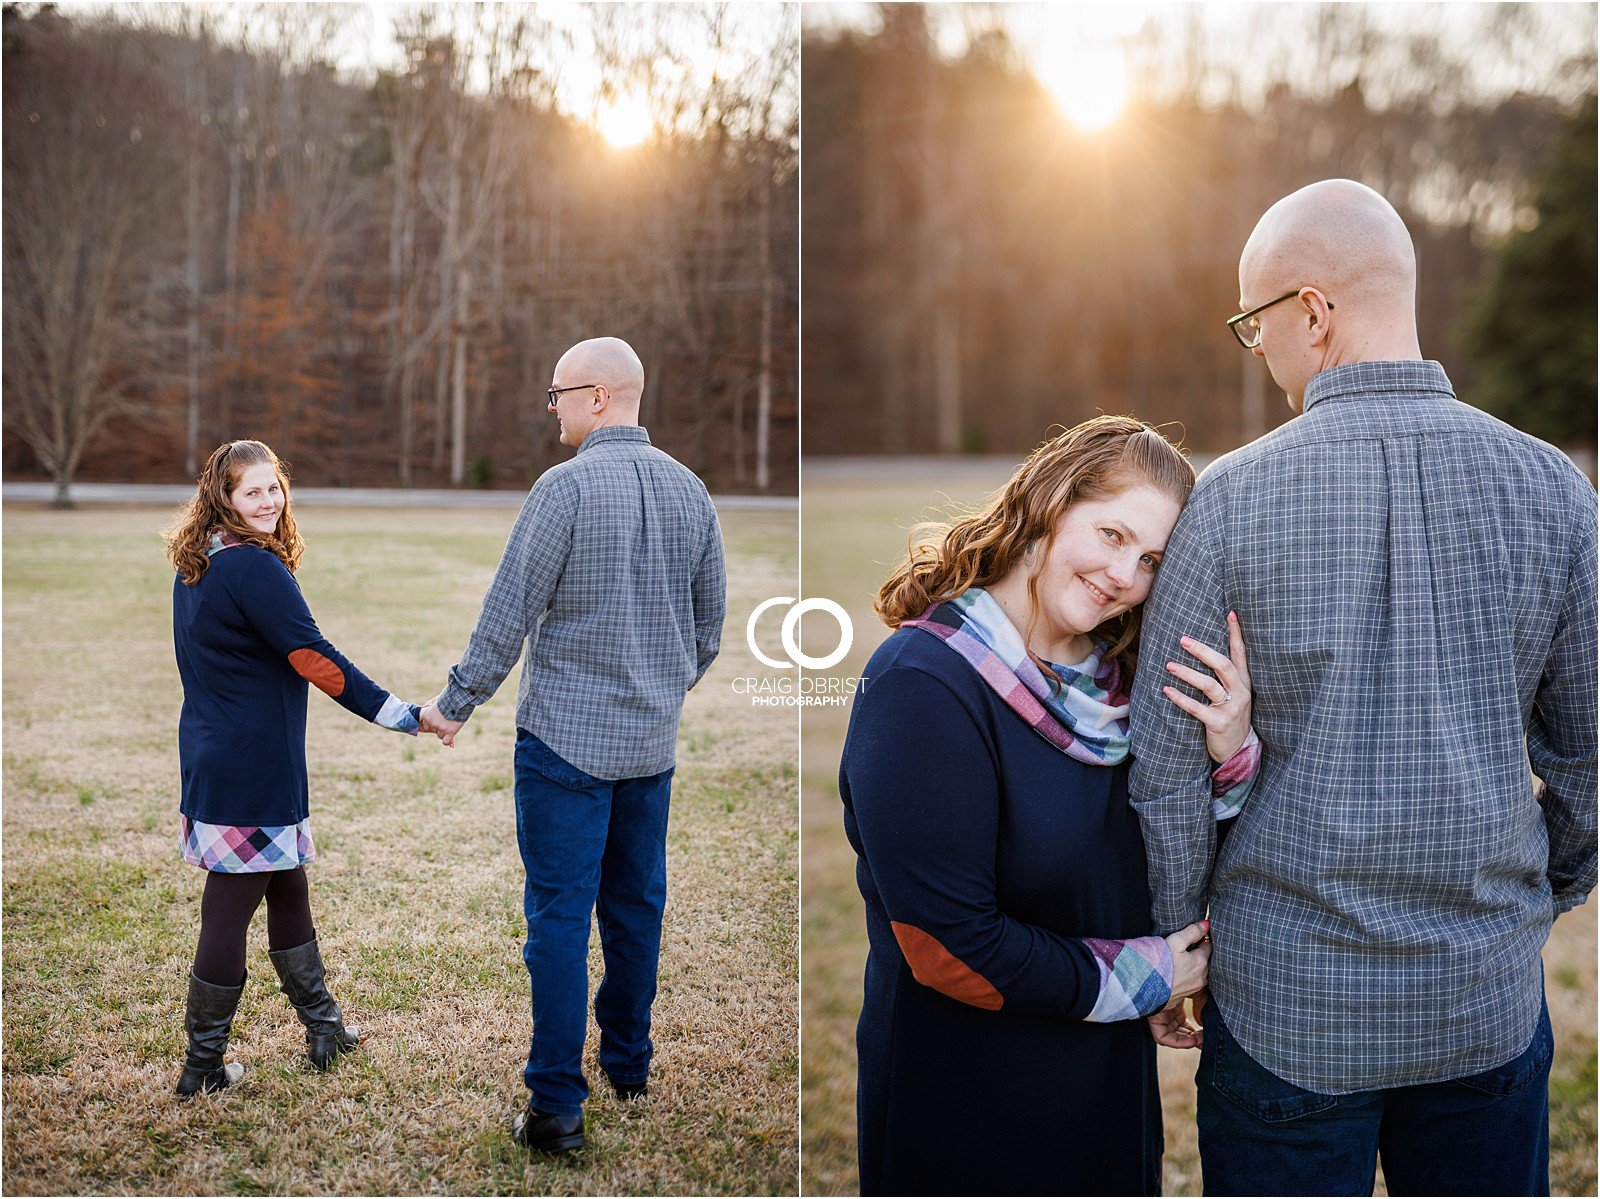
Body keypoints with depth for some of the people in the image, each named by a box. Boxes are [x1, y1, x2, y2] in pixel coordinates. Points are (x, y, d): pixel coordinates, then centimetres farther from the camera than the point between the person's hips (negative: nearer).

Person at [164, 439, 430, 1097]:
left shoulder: (196, 567, 11)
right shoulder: (255, 567, -18)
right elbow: (314, 658, -21)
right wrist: (401, 715, -18)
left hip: (210, 761, 10)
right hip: (250, 771, -10)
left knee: (288, 892, 19)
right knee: (229, 909, 1)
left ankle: (324, 1029, 32)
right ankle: (202, 1068, 12)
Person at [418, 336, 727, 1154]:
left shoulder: (567, 486, -15)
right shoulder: (690, 490, 5)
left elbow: (509, 615, -12)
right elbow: (710, 624, 12)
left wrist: (455, 703, 0)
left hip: (566, 737, -6)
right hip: (653, 743, 6)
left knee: (559, 918, -1)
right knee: (637, 907, 17)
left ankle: (556, 1108, 4)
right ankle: (629, 1067, 31)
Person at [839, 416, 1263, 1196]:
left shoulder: (1105, 680, -1)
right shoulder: (924, 686, -24)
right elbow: (949, 948, -25)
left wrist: (1230, 754, -14)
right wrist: (1136, 979, -13)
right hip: (968, 1095, -7)